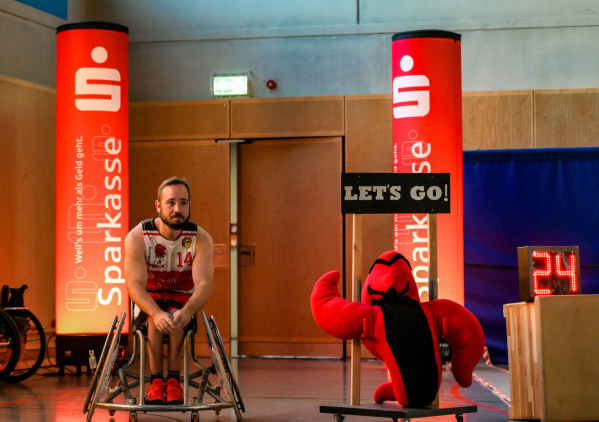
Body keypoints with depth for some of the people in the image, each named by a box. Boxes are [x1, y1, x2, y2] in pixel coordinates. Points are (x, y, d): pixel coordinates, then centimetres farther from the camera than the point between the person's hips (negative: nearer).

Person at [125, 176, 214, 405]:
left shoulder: (200, 238, -17)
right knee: (157, 317, -34)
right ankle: (155, 380, -24)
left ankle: (173, 379, -21)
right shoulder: (137, 237, -19)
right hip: (147, 299, -1)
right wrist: (156, 313, -48)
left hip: (183, 298, 1)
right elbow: (134, 284, -28)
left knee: (176, 318, -33)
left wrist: (187, 311, -49)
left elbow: (204, 285, -27)